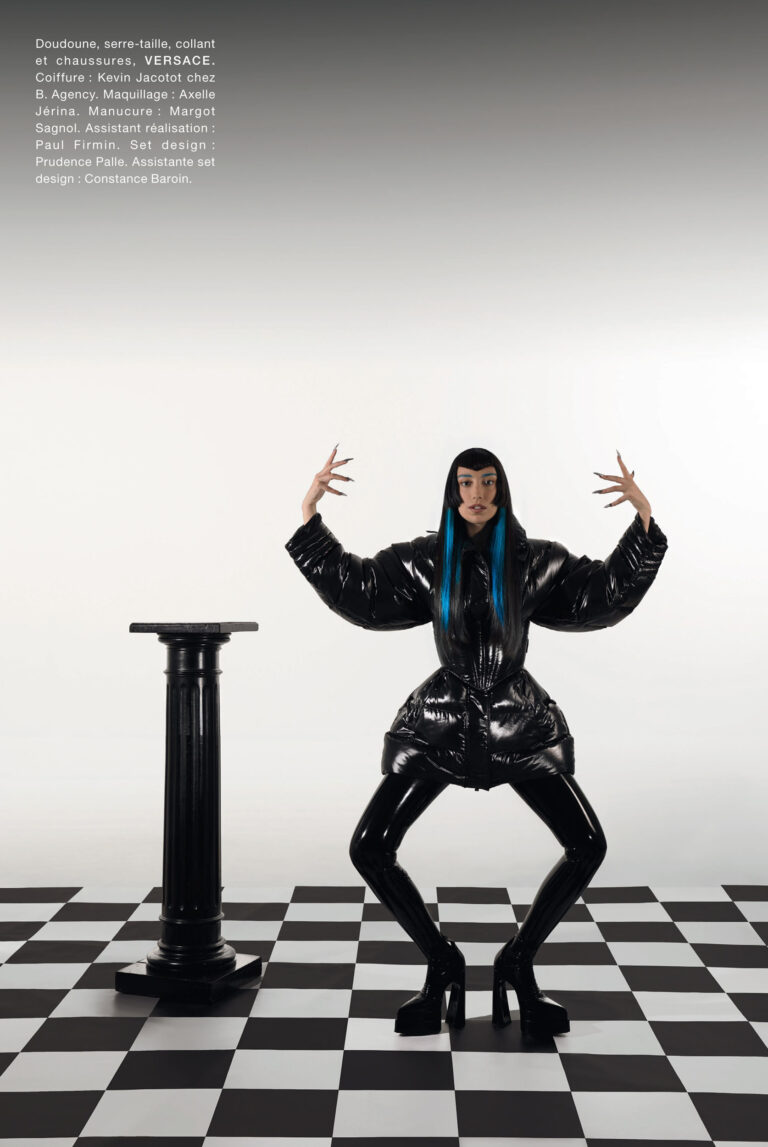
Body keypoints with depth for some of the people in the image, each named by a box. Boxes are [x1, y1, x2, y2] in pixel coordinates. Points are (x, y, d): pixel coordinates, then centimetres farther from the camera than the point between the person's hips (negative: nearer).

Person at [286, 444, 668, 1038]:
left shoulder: (533, 559, 0)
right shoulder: (427, 559, 1)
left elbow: (607, 593, -2)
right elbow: (355, 589, 0)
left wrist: (644, 520, -12)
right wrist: (311, 515, -6)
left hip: (518, 723, 0)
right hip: (443, 721, 0)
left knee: (588, 845, -11)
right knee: (369, 849, -10)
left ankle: (518, 961, 11)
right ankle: (442, 962, 12)